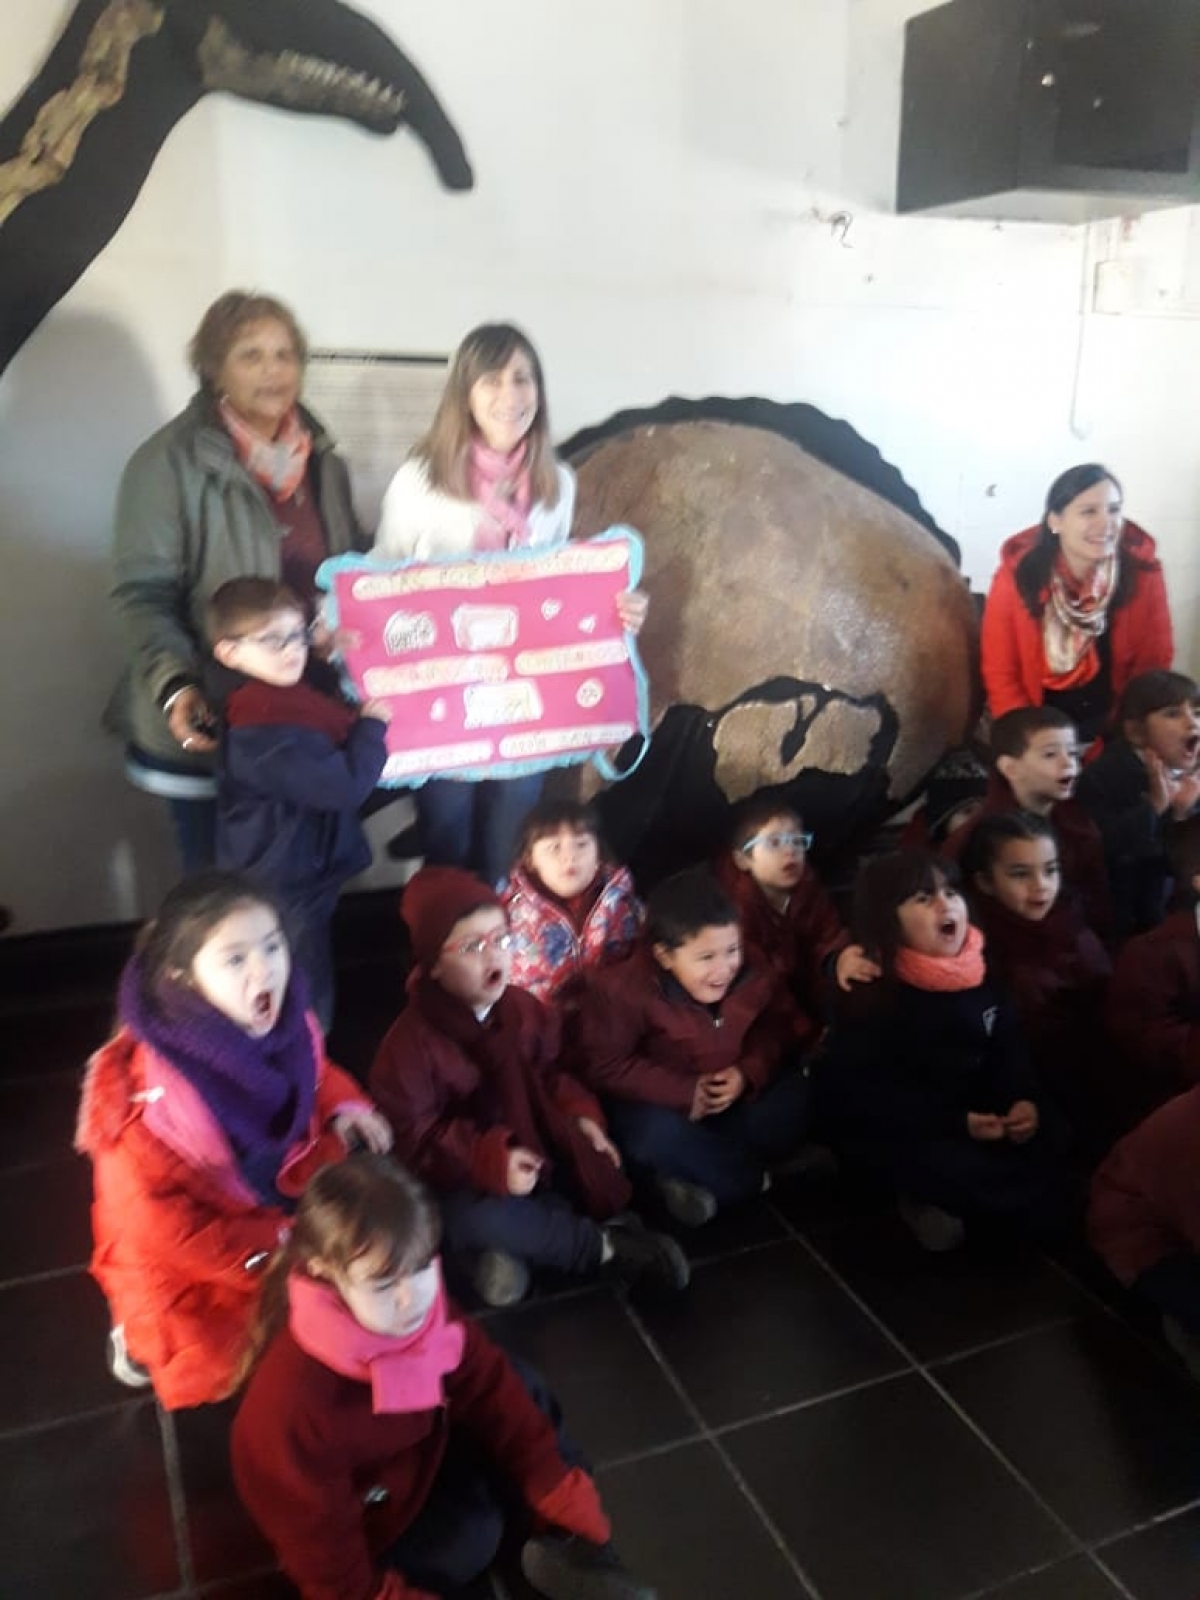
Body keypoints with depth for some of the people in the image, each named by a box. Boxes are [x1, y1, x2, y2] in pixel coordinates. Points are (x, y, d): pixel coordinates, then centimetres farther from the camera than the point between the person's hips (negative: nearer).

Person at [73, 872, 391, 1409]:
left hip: (285, 1212, 6)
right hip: (183, 1260, -5)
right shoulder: (149, 1085, -32)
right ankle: (143, 1335, 16)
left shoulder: (283, 1024, -15)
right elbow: (152, 1218, -24)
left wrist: (342, 1105, -12)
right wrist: (266, 1256, -22)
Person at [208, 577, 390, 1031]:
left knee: (308, 1003, 25)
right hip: (285, 892, -10)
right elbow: (344, 785, -28)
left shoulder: (287, 697, 6)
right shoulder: (263, 727, -27)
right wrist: (372, 724, -15)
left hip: (300, 878, 10)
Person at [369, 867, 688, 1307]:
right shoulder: (411, 1041, -20)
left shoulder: (525, 1010, -2)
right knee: (469, 1220, -35)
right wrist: (491, 1161, -32)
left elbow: (550, 1075, 9)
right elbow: (414, 1138, -20)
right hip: (465, 1177, -5)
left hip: (534, 1152, 5)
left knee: (599, 1168, -15)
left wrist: (581, 1116, -12)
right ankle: (605, 1246, -19)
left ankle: (507, 1247, -14)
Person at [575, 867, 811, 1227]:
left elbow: (777, 1029, -1)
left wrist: (749, 1073, -22)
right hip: (664, 1102, -4)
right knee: (656, 1133, -35)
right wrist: (684, 1092, -27)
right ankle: (754, 1176, -13)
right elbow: (604, 1066, -23)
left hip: (735, 1094, 4)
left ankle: (704, 1179, -13)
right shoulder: (622, 989, -27)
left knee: (794, 1100, -17)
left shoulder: (752, 972, -14)